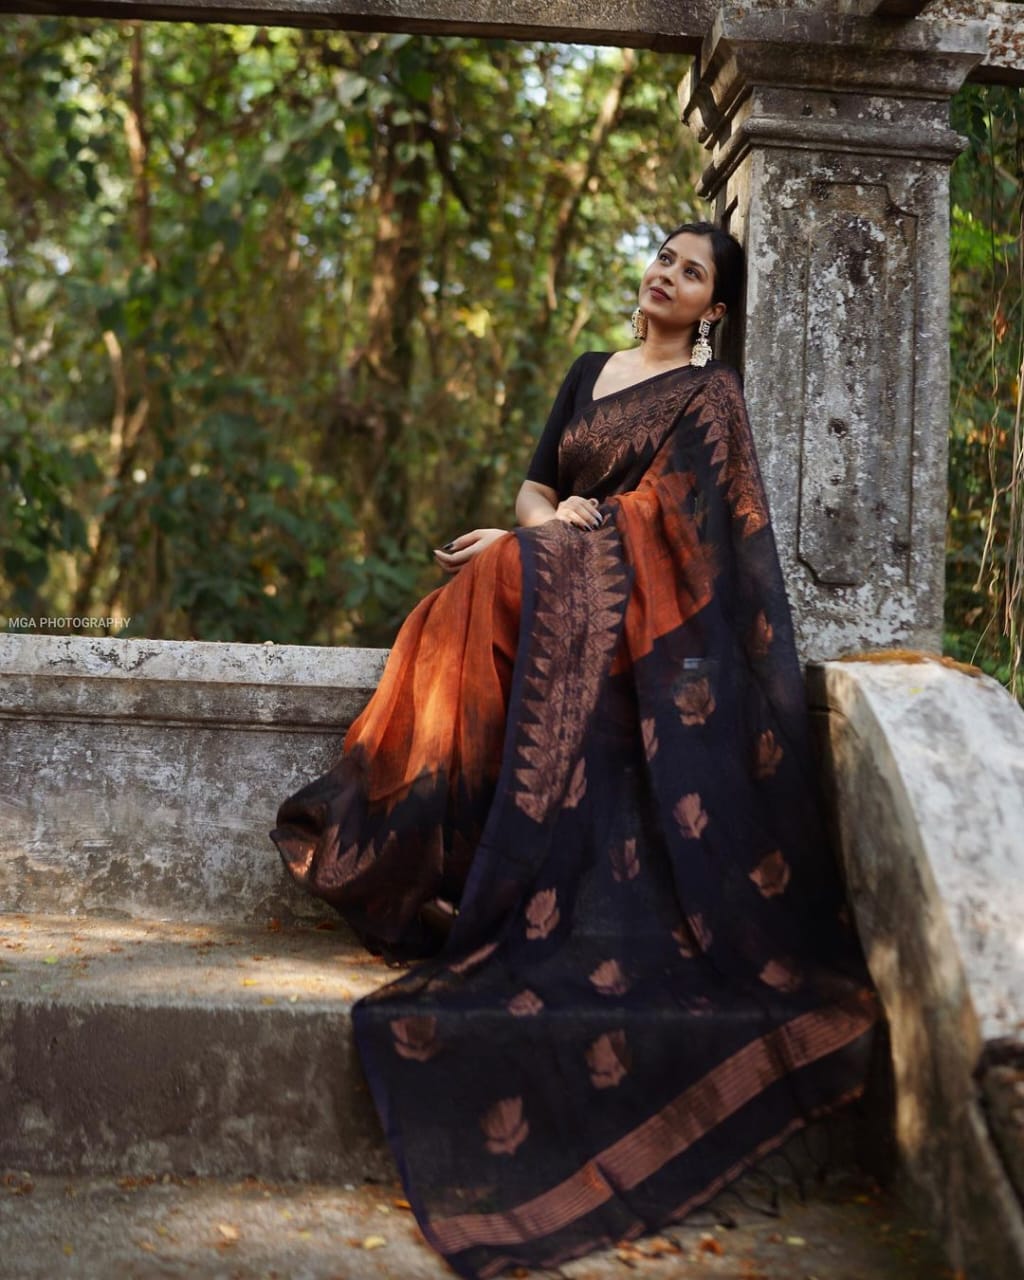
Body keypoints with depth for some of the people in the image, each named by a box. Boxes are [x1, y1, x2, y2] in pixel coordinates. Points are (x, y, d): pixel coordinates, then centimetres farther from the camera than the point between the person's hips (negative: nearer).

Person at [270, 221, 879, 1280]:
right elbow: (535, 482, 18)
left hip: (635, 599, -5)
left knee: (511, 588, -30)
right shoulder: (590, 373, 24)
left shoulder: (708, 394, 4)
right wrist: (542, 522, -4)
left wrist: (548, 532, -8)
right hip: (559, 588, 5)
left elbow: (661, 510, -8)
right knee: (487, 597, -23)